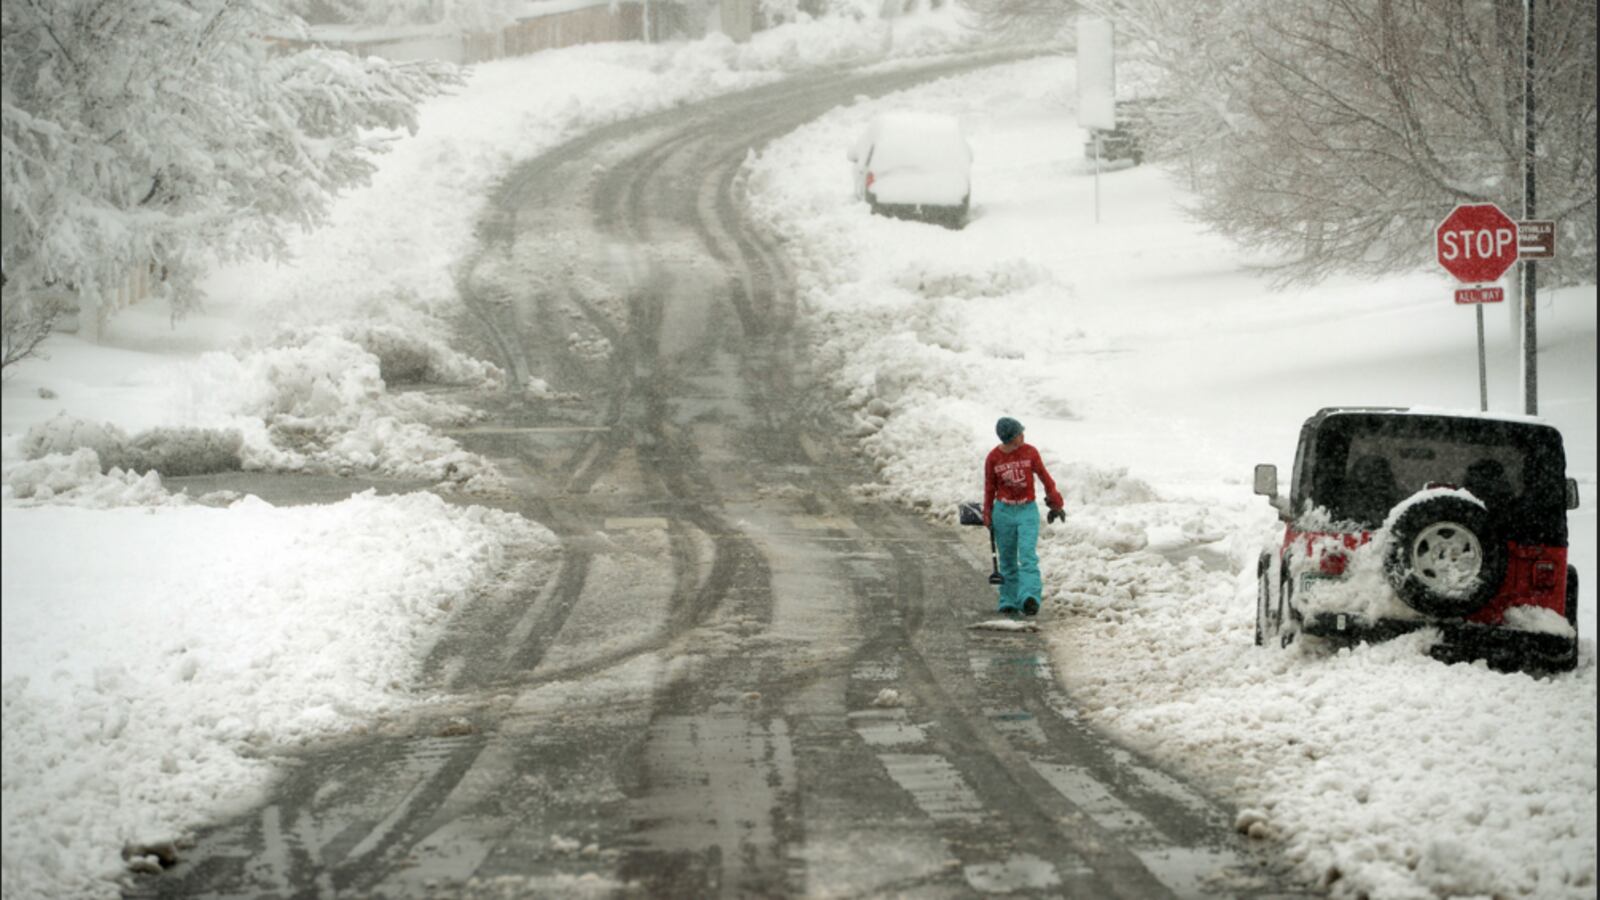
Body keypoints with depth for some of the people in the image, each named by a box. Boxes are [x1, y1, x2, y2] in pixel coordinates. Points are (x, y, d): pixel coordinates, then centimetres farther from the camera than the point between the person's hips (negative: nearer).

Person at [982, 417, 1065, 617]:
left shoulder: (1030, 452, -3)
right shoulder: (993, 458, -3)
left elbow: (1044, 476, 8)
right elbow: (989, 488, 8)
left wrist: (1055, 502, 13)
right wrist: (987, 516, 11)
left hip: (1028, 511, -1)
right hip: (1004, 511, 1)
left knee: (1028, 556, -17)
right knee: (1008, 561, 7)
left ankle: (1029, 598, -29)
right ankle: (1009, 602, 16)